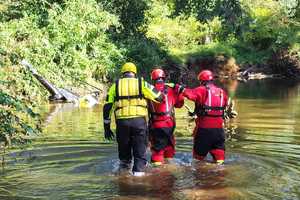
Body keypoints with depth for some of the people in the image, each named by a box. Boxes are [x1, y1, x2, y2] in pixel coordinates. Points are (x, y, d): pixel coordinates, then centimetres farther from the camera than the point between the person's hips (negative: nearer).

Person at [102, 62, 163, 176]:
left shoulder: (115, 85, 13)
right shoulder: (141, 83, 8)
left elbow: (107, 108, 10)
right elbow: (159, 98, 7)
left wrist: (107, 128, 15)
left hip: (122, 122, 2)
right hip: (139, 120, -1)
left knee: (124, 150, 17)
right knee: (140, 151, 7)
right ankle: (138, 172, -1)